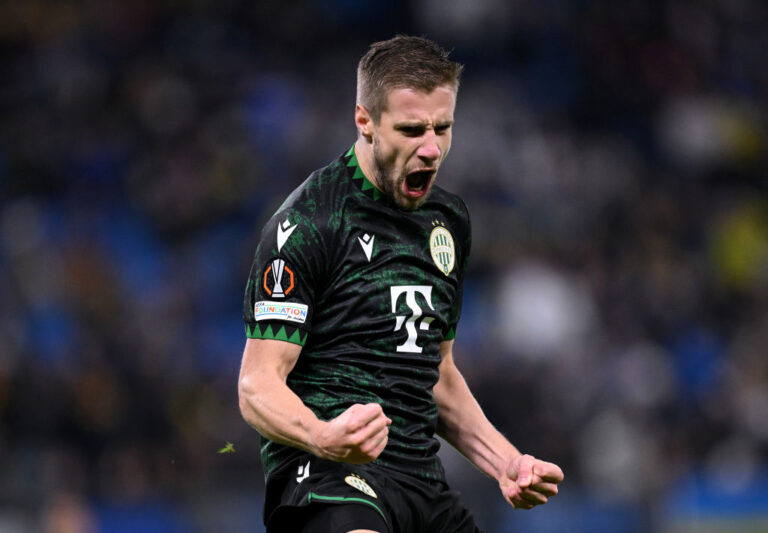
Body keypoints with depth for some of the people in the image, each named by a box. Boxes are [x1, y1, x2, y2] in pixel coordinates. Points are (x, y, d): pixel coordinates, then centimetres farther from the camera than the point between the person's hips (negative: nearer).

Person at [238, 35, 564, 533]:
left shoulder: (450, 219, 16)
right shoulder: (306, 224, -8)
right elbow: (259, 387, -12)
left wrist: (506, 463, 14)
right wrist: (324, 437, -32)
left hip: (422, 476, 8)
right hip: (328, 473, -7)